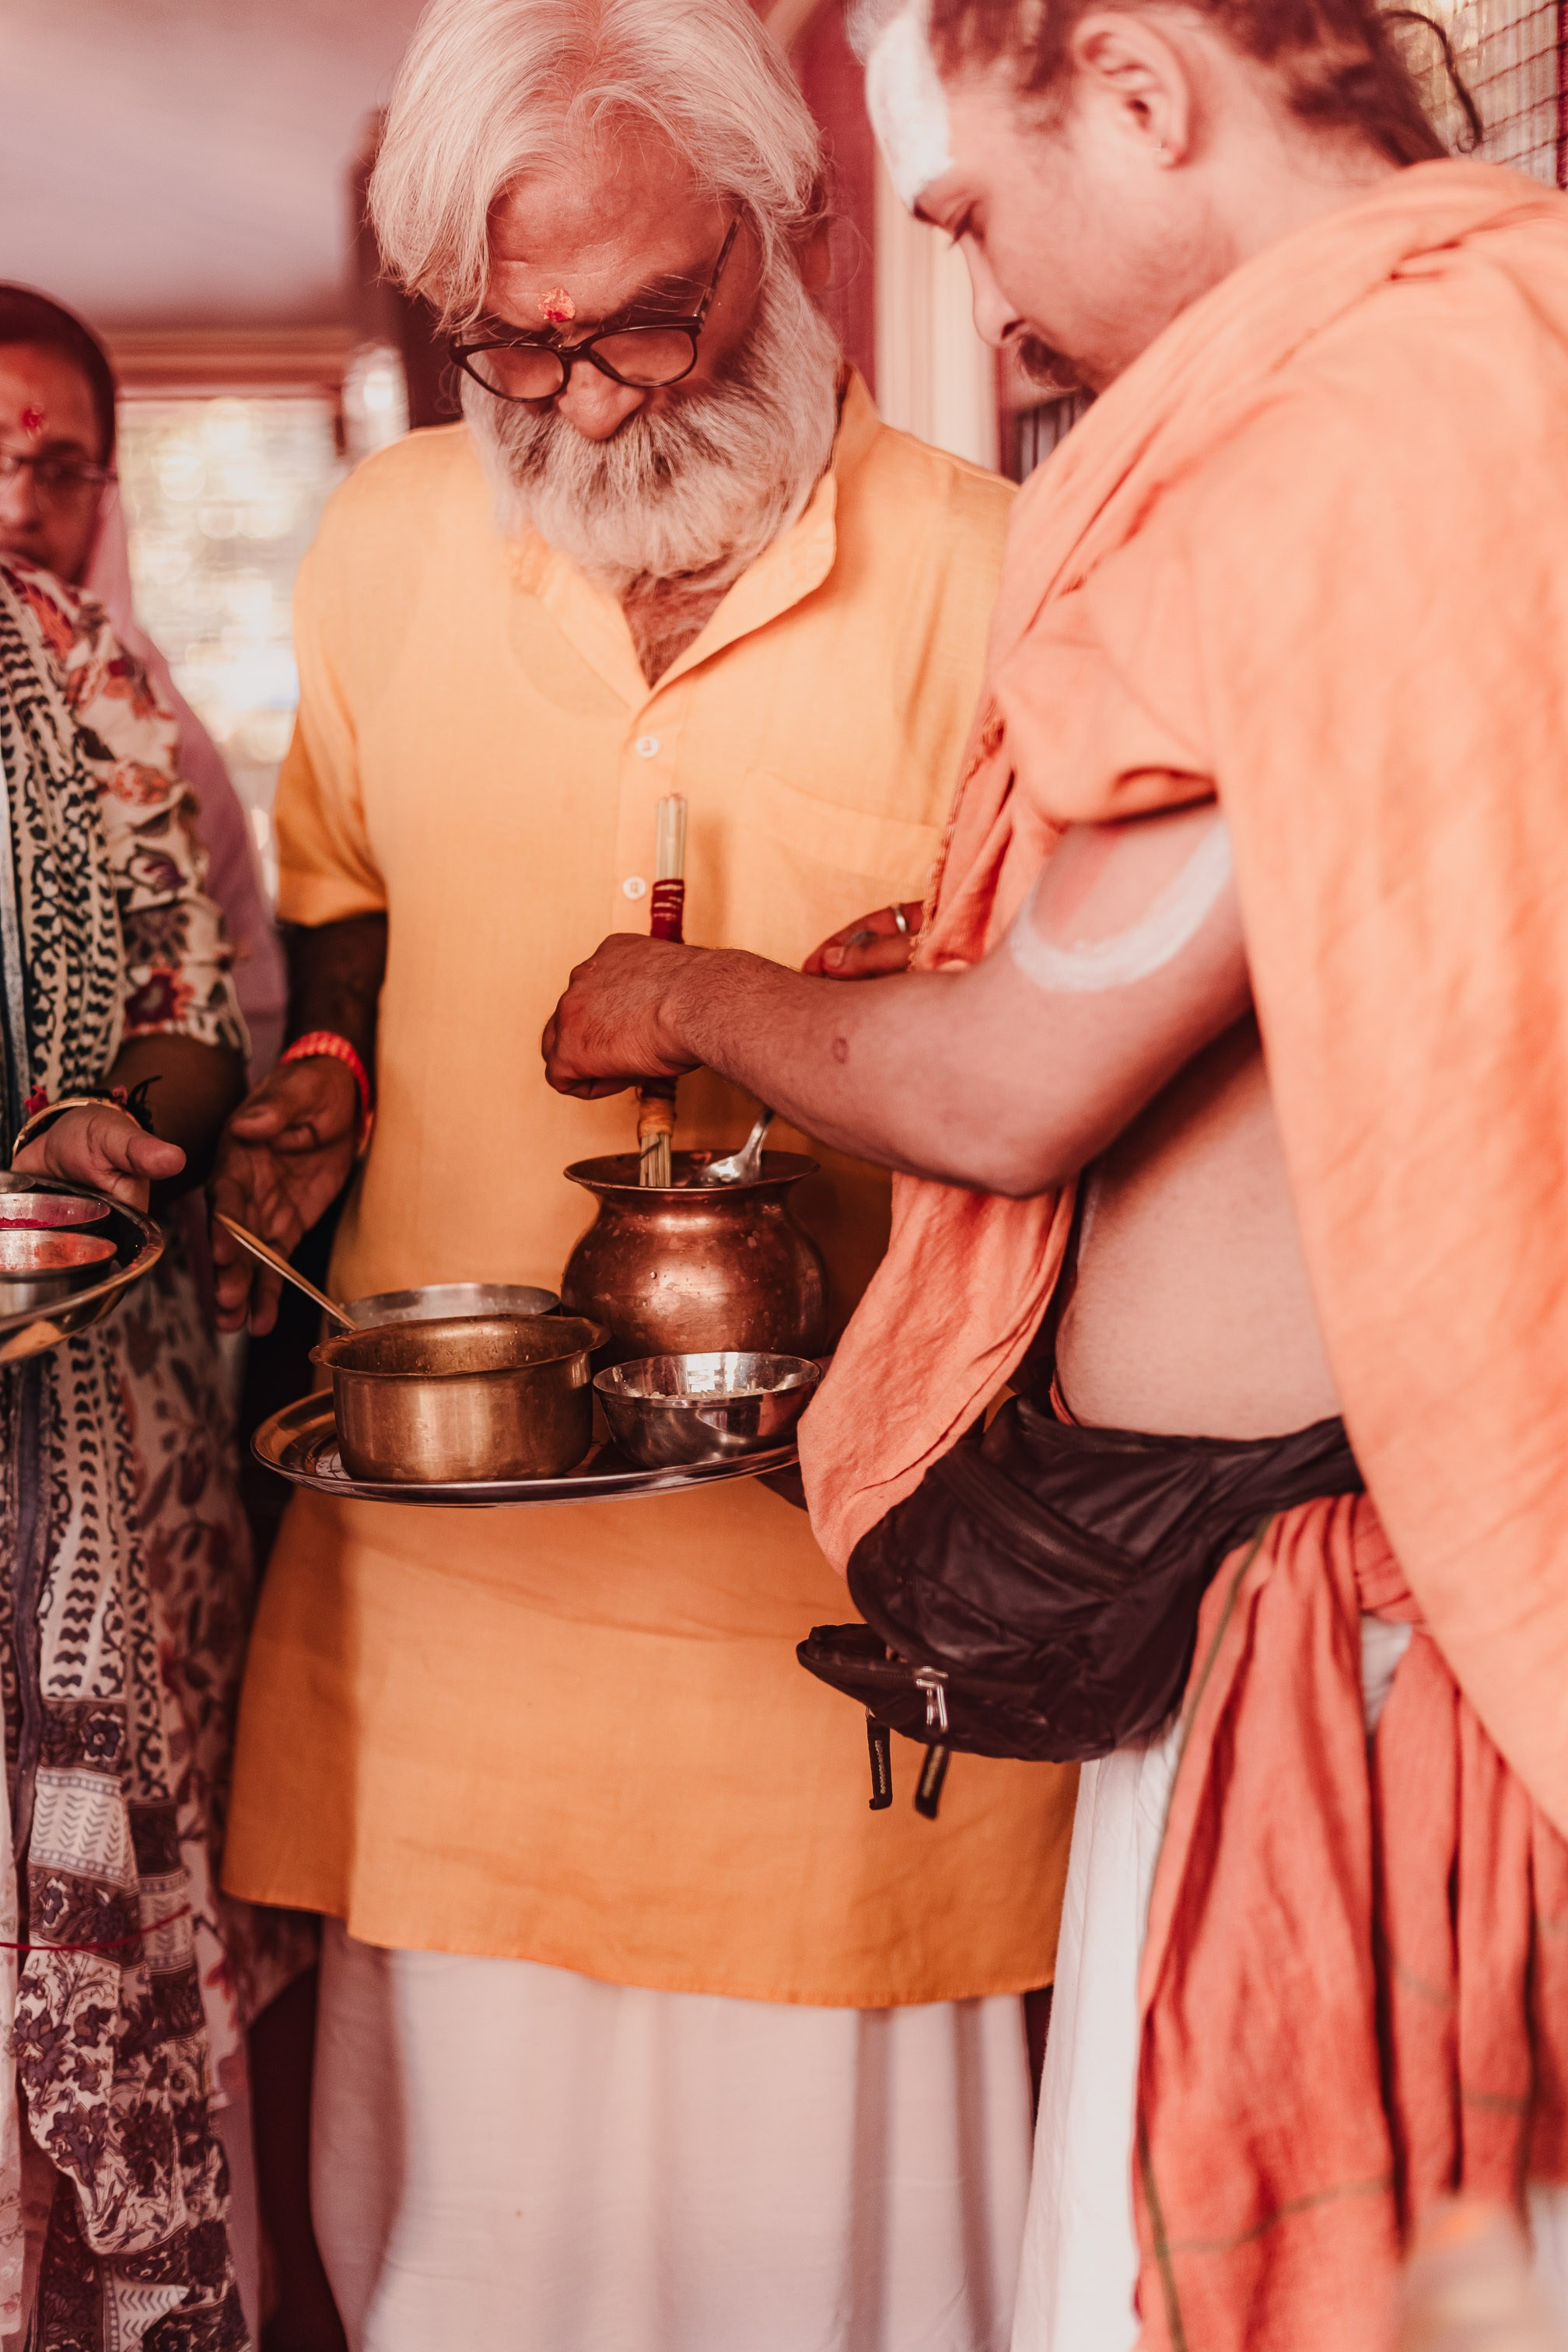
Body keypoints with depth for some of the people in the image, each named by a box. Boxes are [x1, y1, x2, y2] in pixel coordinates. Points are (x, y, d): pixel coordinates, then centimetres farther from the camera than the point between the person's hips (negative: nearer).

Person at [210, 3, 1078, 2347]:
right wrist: (312, 1077, 2)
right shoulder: (385, 543, 5)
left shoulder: (979, 578, -8)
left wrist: (854, 1150, -20)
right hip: (448, 1529, 3)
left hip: (841, 1593, -3)